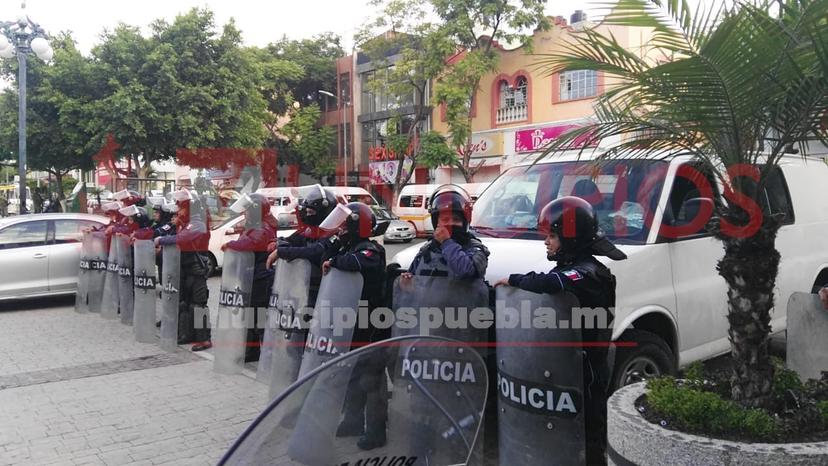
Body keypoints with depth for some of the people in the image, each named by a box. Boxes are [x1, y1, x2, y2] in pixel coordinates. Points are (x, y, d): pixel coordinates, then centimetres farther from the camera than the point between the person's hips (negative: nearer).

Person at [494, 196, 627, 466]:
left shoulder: (587, 273, -20)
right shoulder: (572, 268, 14)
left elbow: (548, 284, -37)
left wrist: (514, 280, -22)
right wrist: (519, 281, -5)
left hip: (585, 373, -9)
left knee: (587, 435, 2)